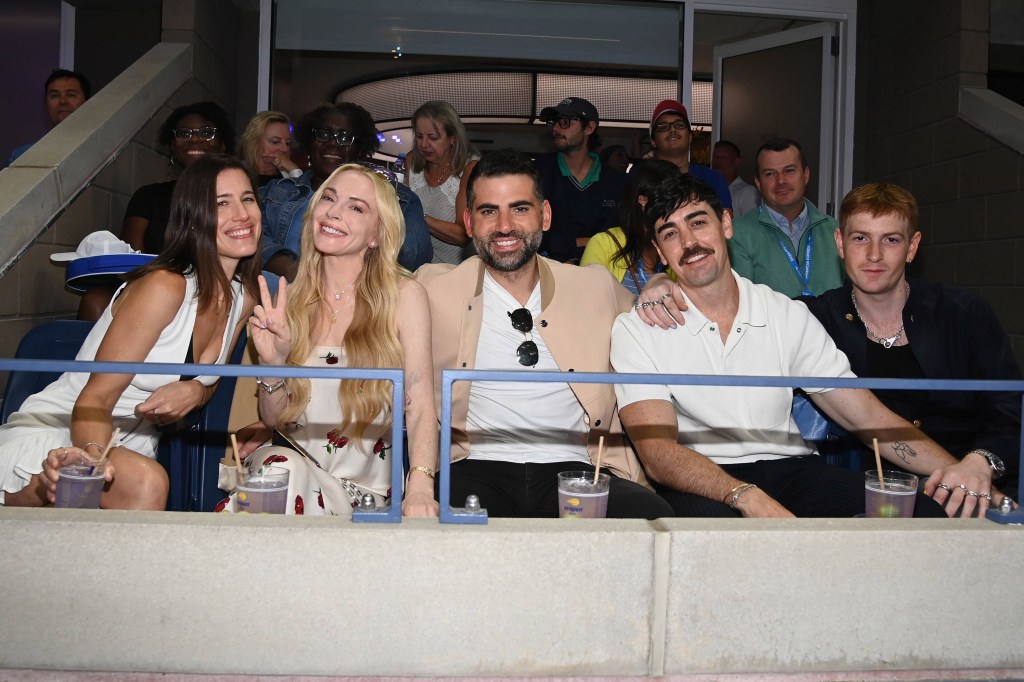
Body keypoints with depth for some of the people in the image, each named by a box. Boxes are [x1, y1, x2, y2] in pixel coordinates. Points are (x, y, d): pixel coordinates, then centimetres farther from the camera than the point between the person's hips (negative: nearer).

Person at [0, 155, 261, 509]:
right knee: (145, 481, -37)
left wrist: (196, 392, -11)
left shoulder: (243, 298, 2)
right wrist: (92, 454, -42)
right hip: (55, 438, -6)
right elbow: (95, 398, -20)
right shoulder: (164, 286, -19)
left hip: (130, 447, 7)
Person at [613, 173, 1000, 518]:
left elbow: (867, 416, 9)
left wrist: (957, 466, -9)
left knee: (933, 510, -20)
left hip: (791, 471, 5)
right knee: (713, 521, -41)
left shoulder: (789, 316, 10)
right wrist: (747, 497, -31)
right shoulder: (637, 329, -2)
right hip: (700, 485, -4)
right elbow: (657, 451, -14)